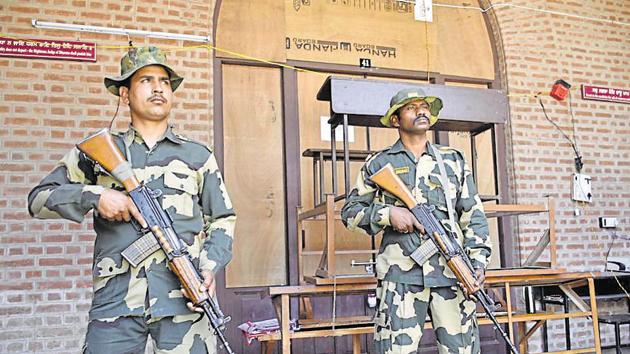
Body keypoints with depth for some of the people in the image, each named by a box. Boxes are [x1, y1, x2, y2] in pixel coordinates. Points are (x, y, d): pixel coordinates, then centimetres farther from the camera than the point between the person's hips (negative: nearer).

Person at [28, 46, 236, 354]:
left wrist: (209, 266, -3)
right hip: (116, 298, 0)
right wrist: (95, 195, -7)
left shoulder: (198, 156, 13)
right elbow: (38, 199, 10)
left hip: (183, 297, 1)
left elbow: (222, 219, 15)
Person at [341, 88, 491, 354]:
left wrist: (478, 258, 0)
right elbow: (350, 211, 9)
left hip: (453, 272, 2)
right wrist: (388, 213, -8)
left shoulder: (454, 160, 16)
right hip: (400, 274, -2)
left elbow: (473, 214, 13)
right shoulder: (379, 164, 9)